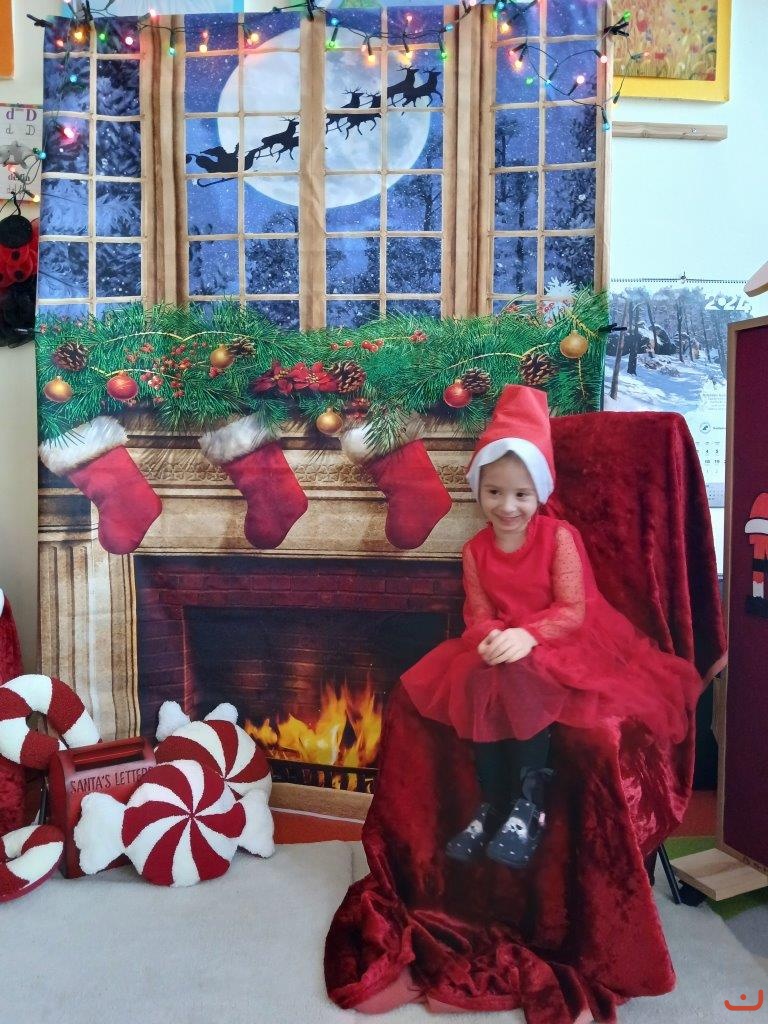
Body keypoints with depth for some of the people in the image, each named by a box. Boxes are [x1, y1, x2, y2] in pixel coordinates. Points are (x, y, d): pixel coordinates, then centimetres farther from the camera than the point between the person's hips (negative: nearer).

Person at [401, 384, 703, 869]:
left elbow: (573, 610, -14)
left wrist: (528, 636, -31)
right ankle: (492, 804, -14)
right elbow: (478, 614, 1)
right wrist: (491, 637, -23)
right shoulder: (476, 550, 3)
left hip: (565, 645, -4)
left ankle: (531, 797, -21)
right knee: (476, 679, -27)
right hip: (500, 650, 4)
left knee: (521, 675, -35)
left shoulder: (559, 537, -9)